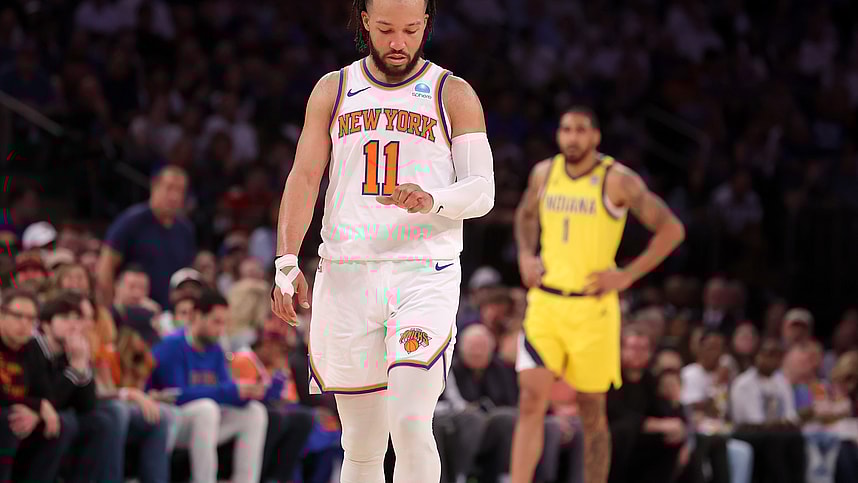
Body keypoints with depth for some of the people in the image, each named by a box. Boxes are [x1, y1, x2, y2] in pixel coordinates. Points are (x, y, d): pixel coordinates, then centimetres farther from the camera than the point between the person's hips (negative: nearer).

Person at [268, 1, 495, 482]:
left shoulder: (454, 95, 6)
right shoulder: (333, 91, 12)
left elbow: (482, 191, 0)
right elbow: (304, 178, 8)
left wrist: (433, 201, -22)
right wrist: (287, 263, -4)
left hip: (425, 275, -2)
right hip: (346, 275, 2)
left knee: (410, 426, -19)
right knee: (363, 443, 5)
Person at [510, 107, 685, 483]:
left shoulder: (617, 180, -7)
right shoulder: (544, 173, 6)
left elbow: (671, 230, -5)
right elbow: (526, 216, 28)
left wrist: (627, 275, -10)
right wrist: (525, 256, 9)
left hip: (592, 307, -3)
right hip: (544, 303, 3)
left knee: (591, 409, 6)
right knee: (531, 399, -10)